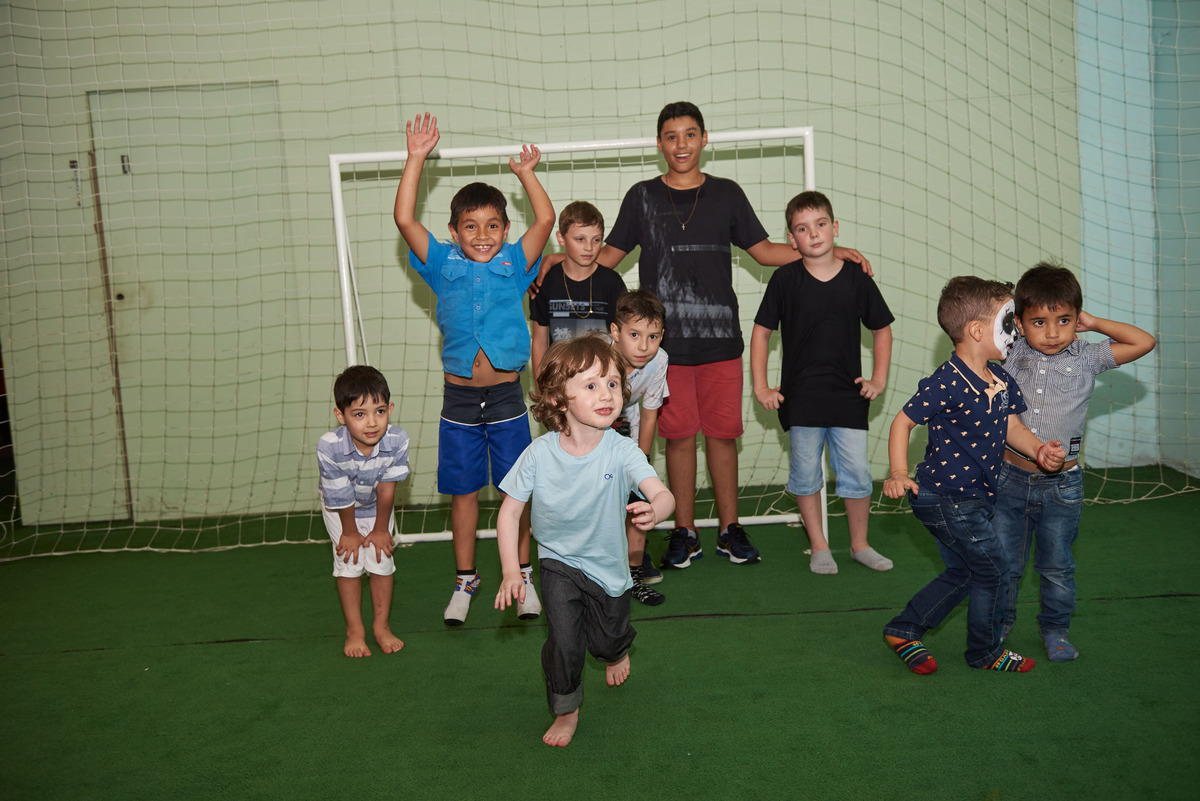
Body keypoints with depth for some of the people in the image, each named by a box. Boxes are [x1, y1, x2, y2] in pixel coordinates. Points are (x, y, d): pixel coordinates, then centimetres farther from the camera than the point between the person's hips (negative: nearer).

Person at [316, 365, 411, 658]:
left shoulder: (397, 440, -36)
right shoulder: (329, 447, -40)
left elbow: (386, 488, -22)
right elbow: (342, 497, -24)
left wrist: (381, 528, -9)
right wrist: (350, 532, -10)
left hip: (376, 506, 2)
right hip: (341, 510, -1)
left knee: (381, 559, 2)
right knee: (349, 562, -2)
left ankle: (381, 625, 22)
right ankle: (355, 630, 16)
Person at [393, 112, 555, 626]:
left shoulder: (514, 264, 3)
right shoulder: (444, 265, 2)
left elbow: (545, 221, -7)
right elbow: (404, 220, -7)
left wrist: (526, 174, -7)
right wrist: (417, 159, -9)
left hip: (506, 396, 0)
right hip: (459, 397, 0)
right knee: (464, 491, 10)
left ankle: (522, 576, 24)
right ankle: (465, 579, 24)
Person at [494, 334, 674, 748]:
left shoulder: (621, 451, -24)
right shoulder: (540, 453, -20)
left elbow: (663, 493, -37)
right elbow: (510, 511, -11)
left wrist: (655, 509, -62)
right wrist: (511, 573, -18)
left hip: (608, 567, 1)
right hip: (558, 563, 0)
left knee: (606, 640, 18)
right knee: (564, 642, -12)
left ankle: (618, 651, 57)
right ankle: (566, 711, 16)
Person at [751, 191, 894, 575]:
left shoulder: (857, 279, 0)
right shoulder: (785, 279, -3)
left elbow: (882, 328, 12)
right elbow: (761, 331, 3)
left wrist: (879, 378, 5)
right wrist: (760, 387, 0)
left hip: (848, 396, 1)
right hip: (800, 396, -1)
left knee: (858, 473, 2)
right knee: (806, 474, 7)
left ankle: (860, 544, 22)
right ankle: (819, 547, 22)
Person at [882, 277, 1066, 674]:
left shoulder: (1001, 380, 4)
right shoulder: (945, 384, -22)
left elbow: (1011, 426, 12)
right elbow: (902, 422, -17)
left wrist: (1039, 449, -8)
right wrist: (899, 474, -26)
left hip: (971, 498, 9)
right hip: (945, 495, -9)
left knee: (962, 572, 18)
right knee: (993, 570, 1)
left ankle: (904, 630, 29)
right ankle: (985, 651, 21)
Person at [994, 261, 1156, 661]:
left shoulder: (1087, 358, -5)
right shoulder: (1011, 354, -2)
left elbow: (1144, 342, -7)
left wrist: (1094, 323, -7)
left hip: (1061, 485, 0)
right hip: (1011, 478, 1)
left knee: (1056, 566, 14)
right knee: (1003, 562, 11)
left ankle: (1055, 629, 34)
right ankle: (999, 623, 32)